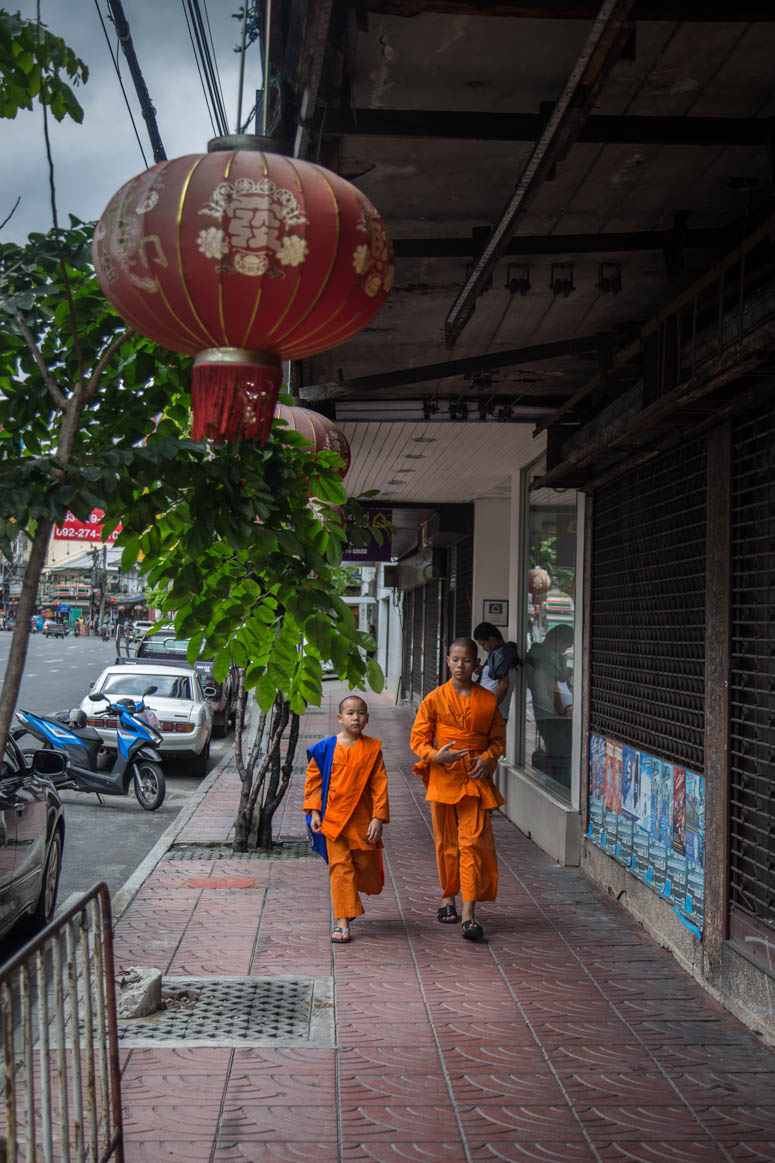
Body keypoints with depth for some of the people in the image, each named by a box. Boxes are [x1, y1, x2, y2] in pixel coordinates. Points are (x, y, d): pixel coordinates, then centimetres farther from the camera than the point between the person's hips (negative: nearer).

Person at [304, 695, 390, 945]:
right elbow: (313, 780, 4)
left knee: (365, 866, 9)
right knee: (339, 866, -4)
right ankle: (342, 921, -1)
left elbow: (380, 784, 0)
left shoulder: (372, 749, -1)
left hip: (362, 819, 1)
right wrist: (314, 812, -3)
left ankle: (350, 892, 43)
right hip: (333, 818, -1)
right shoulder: (326, 748, -2)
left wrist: (378, 818, -6)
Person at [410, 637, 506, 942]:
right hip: (443, 776, 0)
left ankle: (469, 914, -9)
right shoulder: (435, 699, 1)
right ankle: (448, 898, 29)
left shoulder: (488, 700, 4)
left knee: (472, 842, -8)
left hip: (475, 779, 0)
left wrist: (487, 759, -7)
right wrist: (435, 756, -17)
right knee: (446, 842, 10)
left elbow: (498, 739, 13)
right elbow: (418, 739, 2)